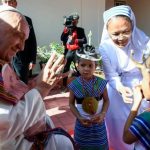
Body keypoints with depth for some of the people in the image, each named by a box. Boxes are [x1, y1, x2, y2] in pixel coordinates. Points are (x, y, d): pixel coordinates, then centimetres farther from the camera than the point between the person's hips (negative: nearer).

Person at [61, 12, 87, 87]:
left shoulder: (80, 30, 2)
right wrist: (66, 28, -9)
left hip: (76, 52, -3)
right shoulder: (67, 29, 11)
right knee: (65, 69, 8)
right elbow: (62, 39, -2)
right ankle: (64, 86, 20)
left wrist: (75, 40, -18)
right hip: (68, 52, 3)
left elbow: (84, 40, -8)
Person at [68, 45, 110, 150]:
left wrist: (103, 114, -16)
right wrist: (79, 117, -14)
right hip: (82, 123, 0)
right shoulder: (74, 85, -14)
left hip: (98, 122, 0)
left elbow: (106, 100, -1)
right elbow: (71, 103, -3)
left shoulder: (101, 83, -13)